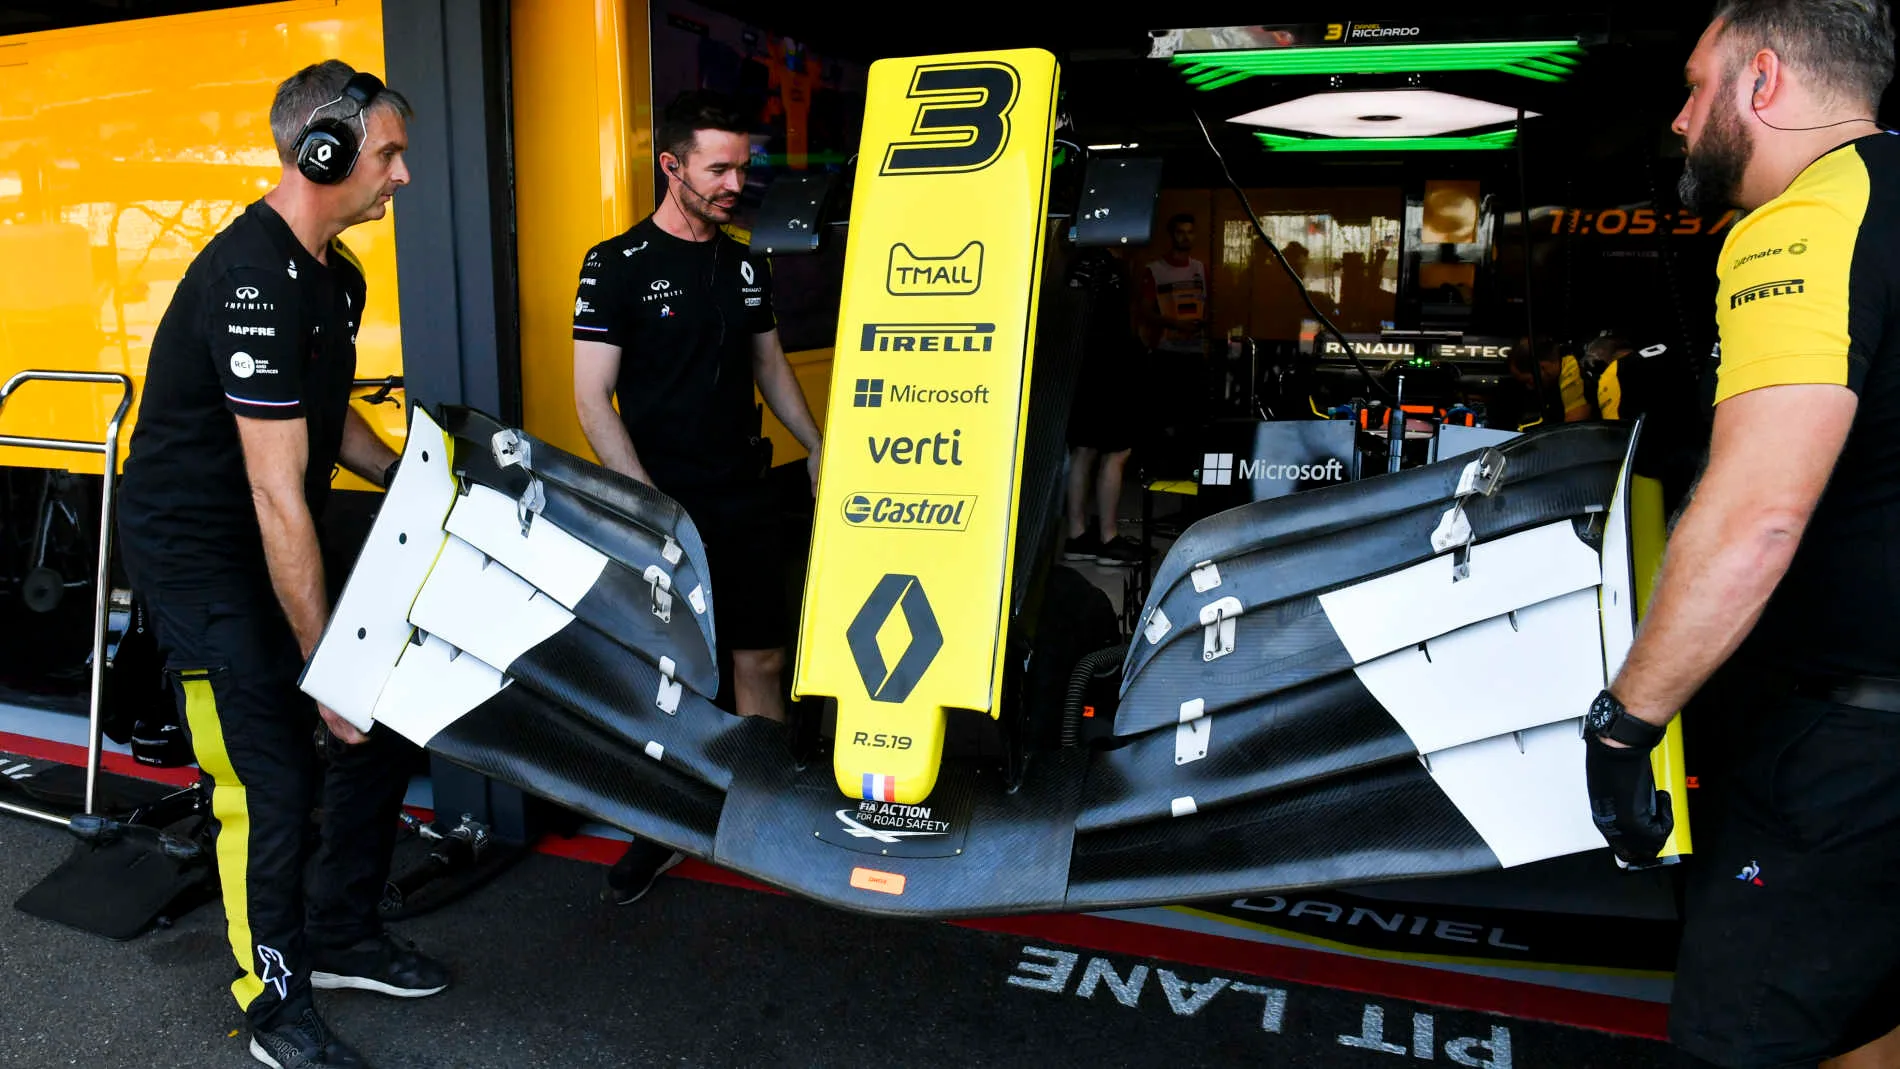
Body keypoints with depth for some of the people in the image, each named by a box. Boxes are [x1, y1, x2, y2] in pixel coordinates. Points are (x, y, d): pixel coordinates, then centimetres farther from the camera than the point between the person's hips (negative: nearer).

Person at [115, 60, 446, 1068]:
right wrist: (322, 664, -23)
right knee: (273, 777, -5)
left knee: (386, 715, 9)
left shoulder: (335, 275, 6)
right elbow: (279, 495, -26)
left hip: (274, 543, 9)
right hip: (197, 554, -9)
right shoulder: (253, 280, -25)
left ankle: (344, 936, 27)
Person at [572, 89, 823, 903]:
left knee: (762, 657, 8)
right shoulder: (617, 267, -7)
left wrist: (817, 447, 11)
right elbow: (592, 400, -10)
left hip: (744, 499, 5)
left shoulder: (746, 267, 10)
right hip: (661, 507, -4)